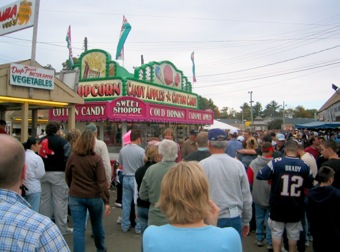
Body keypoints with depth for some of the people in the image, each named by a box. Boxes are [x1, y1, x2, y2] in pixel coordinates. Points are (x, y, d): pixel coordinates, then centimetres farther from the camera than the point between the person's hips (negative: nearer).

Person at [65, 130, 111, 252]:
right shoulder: (97, 158, -13)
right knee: (97, 224, 20)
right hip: (94, 196, 0)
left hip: (76, 196, 1)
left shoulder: (72, 157, -6)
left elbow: (67, 177, 8)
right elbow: (102, 182, -16)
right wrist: (107, 201, -14)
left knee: (78, 228, 4)